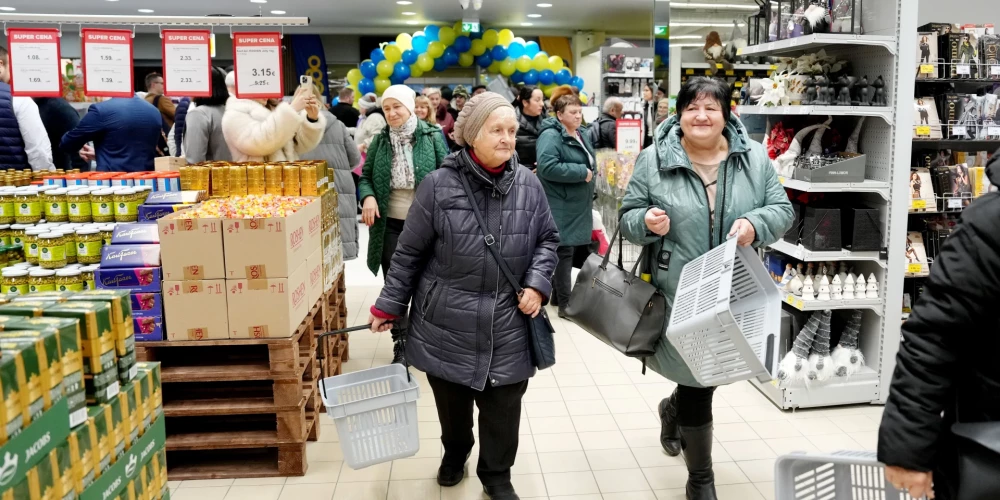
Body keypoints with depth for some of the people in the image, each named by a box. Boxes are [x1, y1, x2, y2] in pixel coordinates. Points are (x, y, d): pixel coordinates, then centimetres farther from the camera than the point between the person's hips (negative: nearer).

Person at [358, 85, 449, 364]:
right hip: (390, 225, 3)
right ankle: (400, 343, 24)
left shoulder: (432, 137, -5)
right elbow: (365, 176, 8)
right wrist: (368, 196, -13)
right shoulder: (380, 141, 3)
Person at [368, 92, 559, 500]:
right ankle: (455, 452, 47)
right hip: (447, 322, -1)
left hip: (508, 325, 2)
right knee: (452, 402, 17)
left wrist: (537, 283, -5)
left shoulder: (529, 185, -1)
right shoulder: (439, 185, -9)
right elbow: (410, 252, -3)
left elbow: (547, 239, 11)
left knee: (503, 407, 9)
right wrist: (389, 306, 1)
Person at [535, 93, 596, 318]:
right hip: (563, 209, -9)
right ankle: (565, 304, 3)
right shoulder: (550, 136, -16)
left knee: (581, 251, 14)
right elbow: (547, 167, -29)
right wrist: (581, 172, -23)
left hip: (580, 207, 9)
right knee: (565, 252, -5)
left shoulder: (582, 135, 14)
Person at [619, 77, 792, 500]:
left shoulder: (754, 157, 2)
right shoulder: (653, 160, -4)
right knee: (696, 379, 3)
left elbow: (781, 209, 3)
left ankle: (673, 409, 52)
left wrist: (756, 225, -18)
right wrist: (647, 223, -21)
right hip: (679, 295, -3)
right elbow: (629, 217, 1)